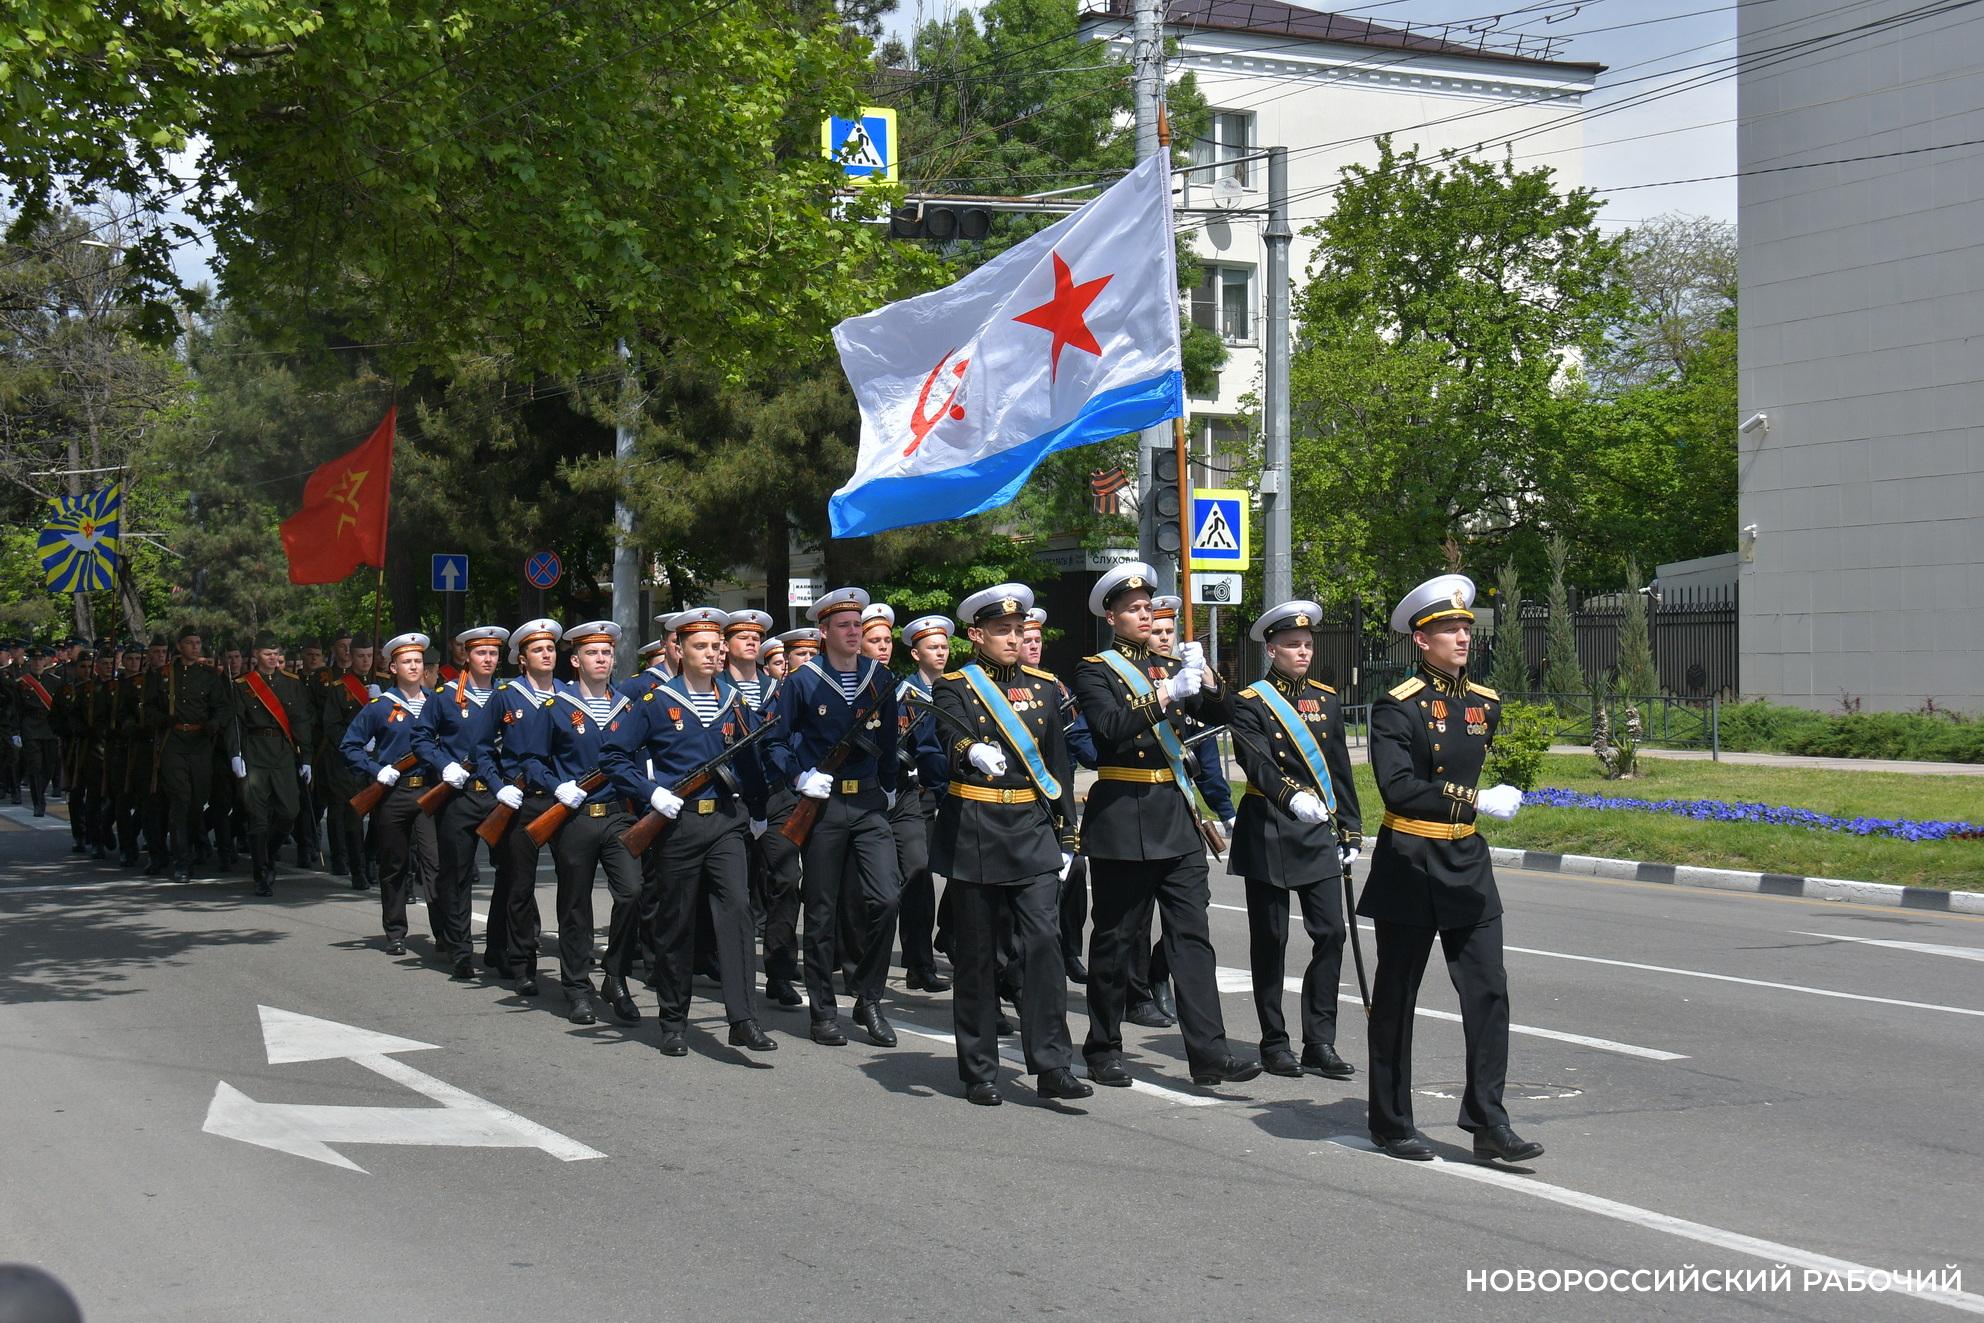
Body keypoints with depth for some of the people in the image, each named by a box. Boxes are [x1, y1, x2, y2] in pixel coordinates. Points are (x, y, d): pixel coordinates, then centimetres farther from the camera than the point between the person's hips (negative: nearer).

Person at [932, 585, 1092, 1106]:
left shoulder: (1043, 687, 12)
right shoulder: (954, 687, 0)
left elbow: (1059, 765, 15)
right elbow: (953, 739, -20)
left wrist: (1066, 836, 11)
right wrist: (975, 753, -43)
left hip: (1033, 832, 3)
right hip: (973, 833, -3)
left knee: (1044, 941, -8)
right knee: (977, 954, 3)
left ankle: (1052, 1065, -5)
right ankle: (980, 1071, 12)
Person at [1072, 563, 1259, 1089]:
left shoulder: (1169, 665, 15)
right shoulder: (1096, 670, -1)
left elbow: (1221, 713, 6)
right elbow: (1110, 726, -18)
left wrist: (1203, 677, -12)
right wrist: (1167, 695, -25)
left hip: (1176, 815, 5)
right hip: (1122, 816, -5)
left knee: (1192, 935, -1)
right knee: (1115, 937, 3)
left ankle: (1208, 1051, -4)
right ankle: (1104, 1048, 15)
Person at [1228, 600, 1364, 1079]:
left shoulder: (1326, 699, 12)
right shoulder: (1250, 702, -5)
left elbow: (1340, 770, 15)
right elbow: (1257, 763, -21)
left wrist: (1350, 832, 12)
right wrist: (1293, 796, -38)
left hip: (1318, 833, 4)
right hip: (1268, 835, -4)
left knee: (1330, 933, -3)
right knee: (1270, 940, 3)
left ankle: (1320, 1044, 4)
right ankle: (1274, 1042, 12)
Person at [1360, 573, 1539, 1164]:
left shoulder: (1486, 703, 9)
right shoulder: (1396, 707, -10)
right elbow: (1398, 788, -22)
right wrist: (1476, 800, -24)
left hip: (1468, 863, 5)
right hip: (1408, 865, -5)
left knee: (1489, 990, -2)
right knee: (1396, 998, 6)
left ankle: (1487, 1121, 3)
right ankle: (1391, 1122, 16)